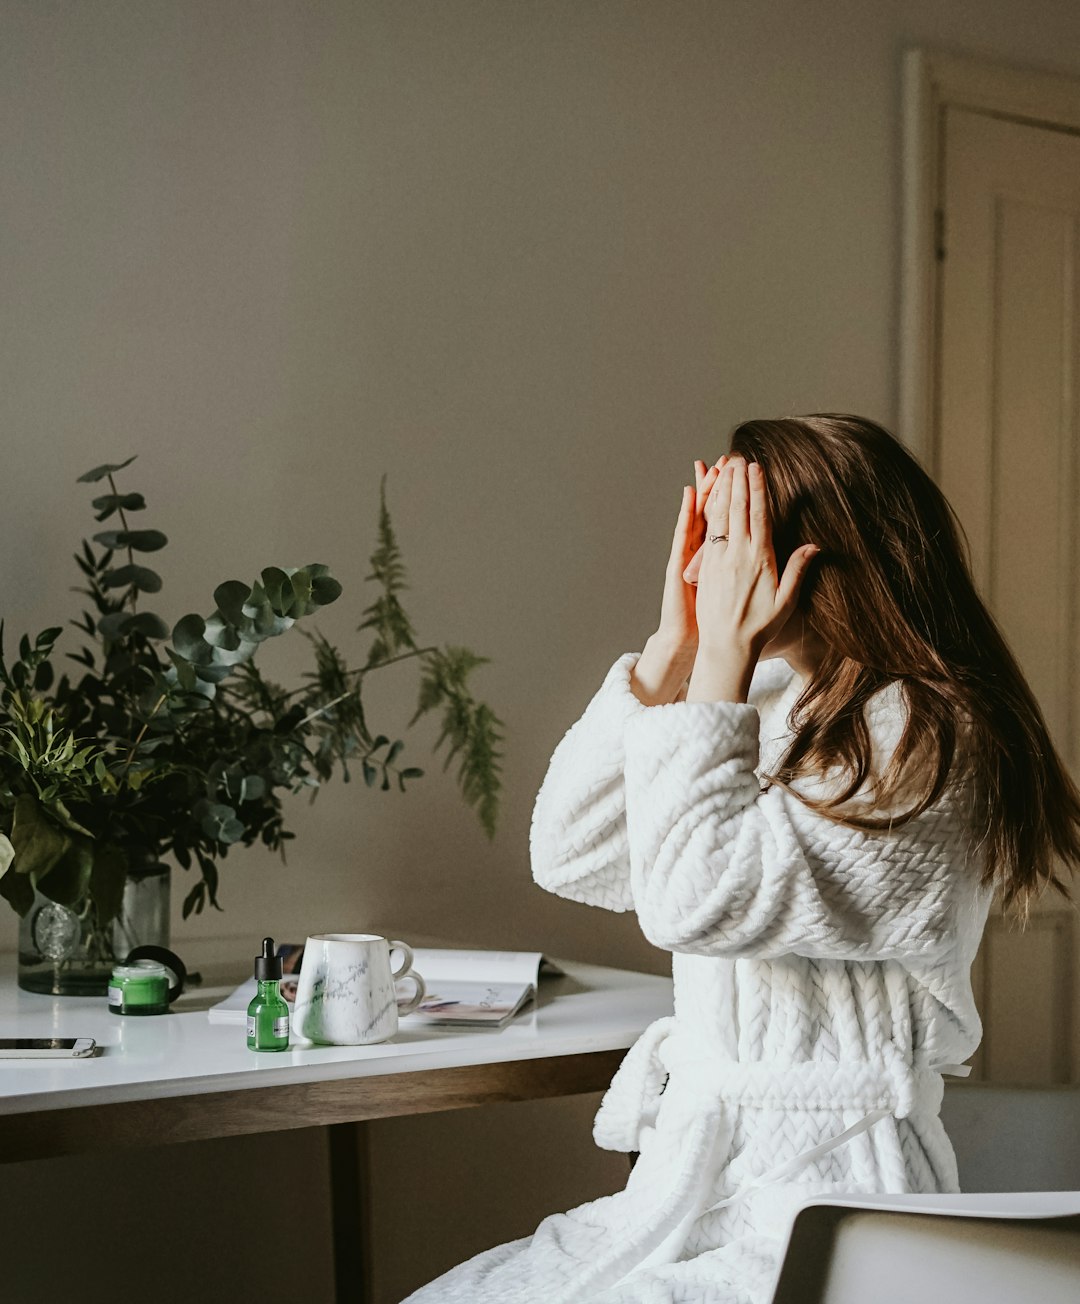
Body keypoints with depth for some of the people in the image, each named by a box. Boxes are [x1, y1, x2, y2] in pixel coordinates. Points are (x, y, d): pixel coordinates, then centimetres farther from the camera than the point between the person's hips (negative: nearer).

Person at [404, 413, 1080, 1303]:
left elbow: (695, 902, -25)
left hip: (814, 1216, -8)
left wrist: (724, 654, -18)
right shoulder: (768, 709, 9)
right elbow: (569, 859, 4)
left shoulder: (922, 741, -16)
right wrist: (675, 644, -1)